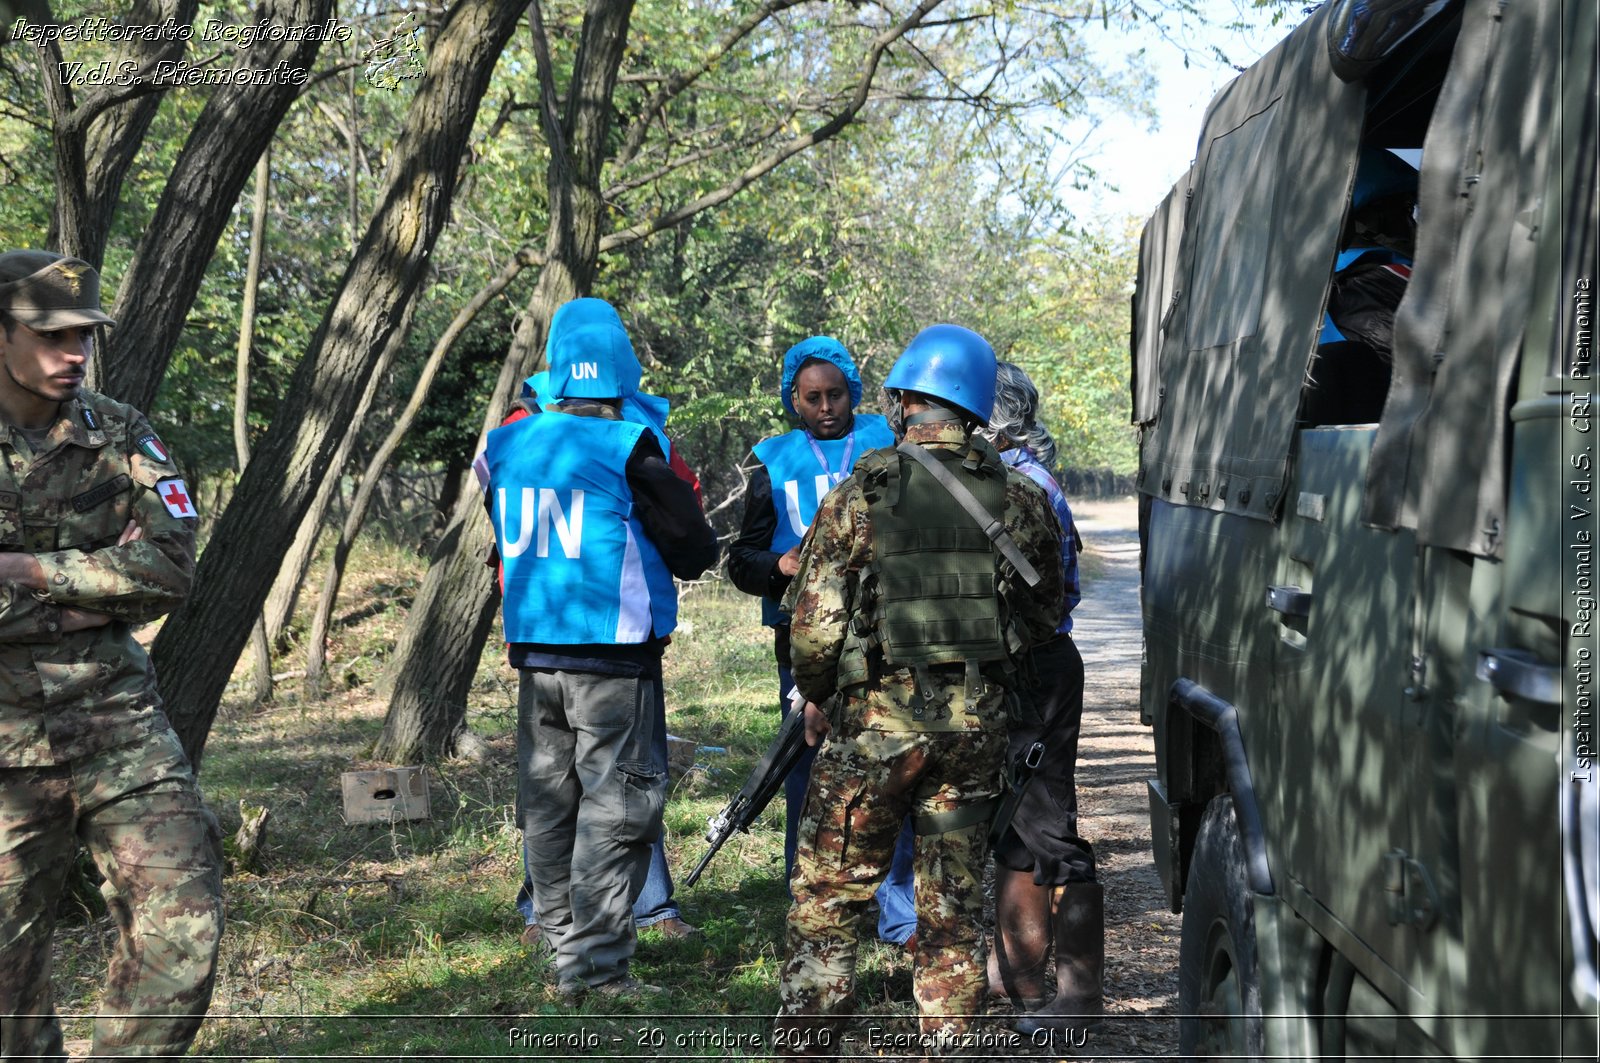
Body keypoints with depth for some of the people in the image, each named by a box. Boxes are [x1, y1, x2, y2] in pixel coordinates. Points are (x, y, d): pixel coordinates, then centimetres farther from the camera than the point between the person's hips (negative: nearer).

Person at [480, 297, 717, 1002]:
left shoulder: (505, 447, 4)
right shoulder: (629, 450, -12)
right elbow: (696, 553, -4)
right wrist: (686, 509, 15)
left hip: (535, 654, 5)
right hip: (614, 657, -5)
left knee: (548, 809, 13)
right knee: (613, 811, 1)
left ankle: (566, 956, 19)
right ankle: (597, 966, 1)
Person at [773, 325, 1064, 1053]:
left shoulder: (862, 495, -9)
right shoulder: (1022, 501, 2)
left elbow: (815, 619, -9)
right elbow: (1044, 618, 12)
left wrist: (815, 695, 8)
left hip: (878, 718, -3)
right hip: (978, 721, 3)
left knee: (830, 887, 7)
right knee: (954, 897, 12)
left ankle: (806, 1040, 7)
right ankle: (947, 1040, 16)